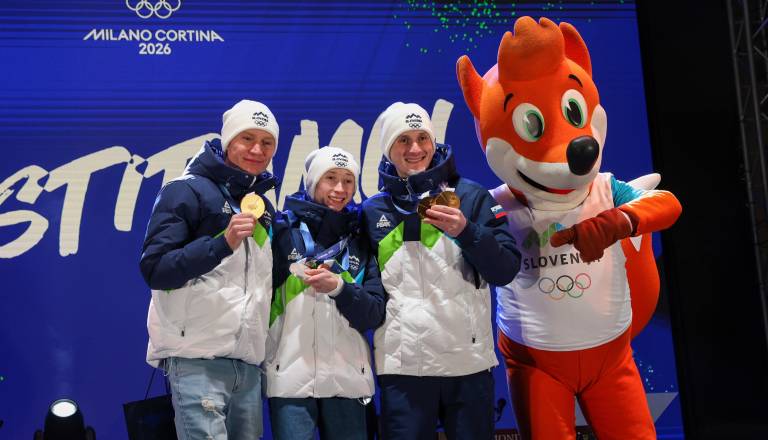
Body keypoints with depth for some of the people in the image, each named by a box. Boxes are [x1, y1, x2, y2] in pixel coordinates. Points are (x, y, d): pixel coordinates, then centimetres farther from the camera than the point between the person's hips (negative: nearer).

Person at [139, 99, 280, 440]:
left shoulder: (263, 206, 19)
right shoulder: (188, 190, -3)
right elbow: (155, 269, -11)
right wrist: (223, 242, -20)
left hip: (248, 363, 7)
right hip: (198, 360, -7)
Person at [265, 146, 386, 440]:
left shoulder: (361, 239, 10)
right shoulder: (283, 230, 2)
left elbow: (374, 315, 3)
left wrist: (338, 287, -12)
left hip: (347, 379, 3)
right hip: (290, 378, -2)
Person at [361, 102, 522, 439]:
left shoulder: (470, 196, 3)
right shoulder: (372, 211, 8)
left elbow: (506, 271, -4)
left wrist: (466, 231, -16)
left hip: (468, 362, 0)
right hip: (402, 366, 1)